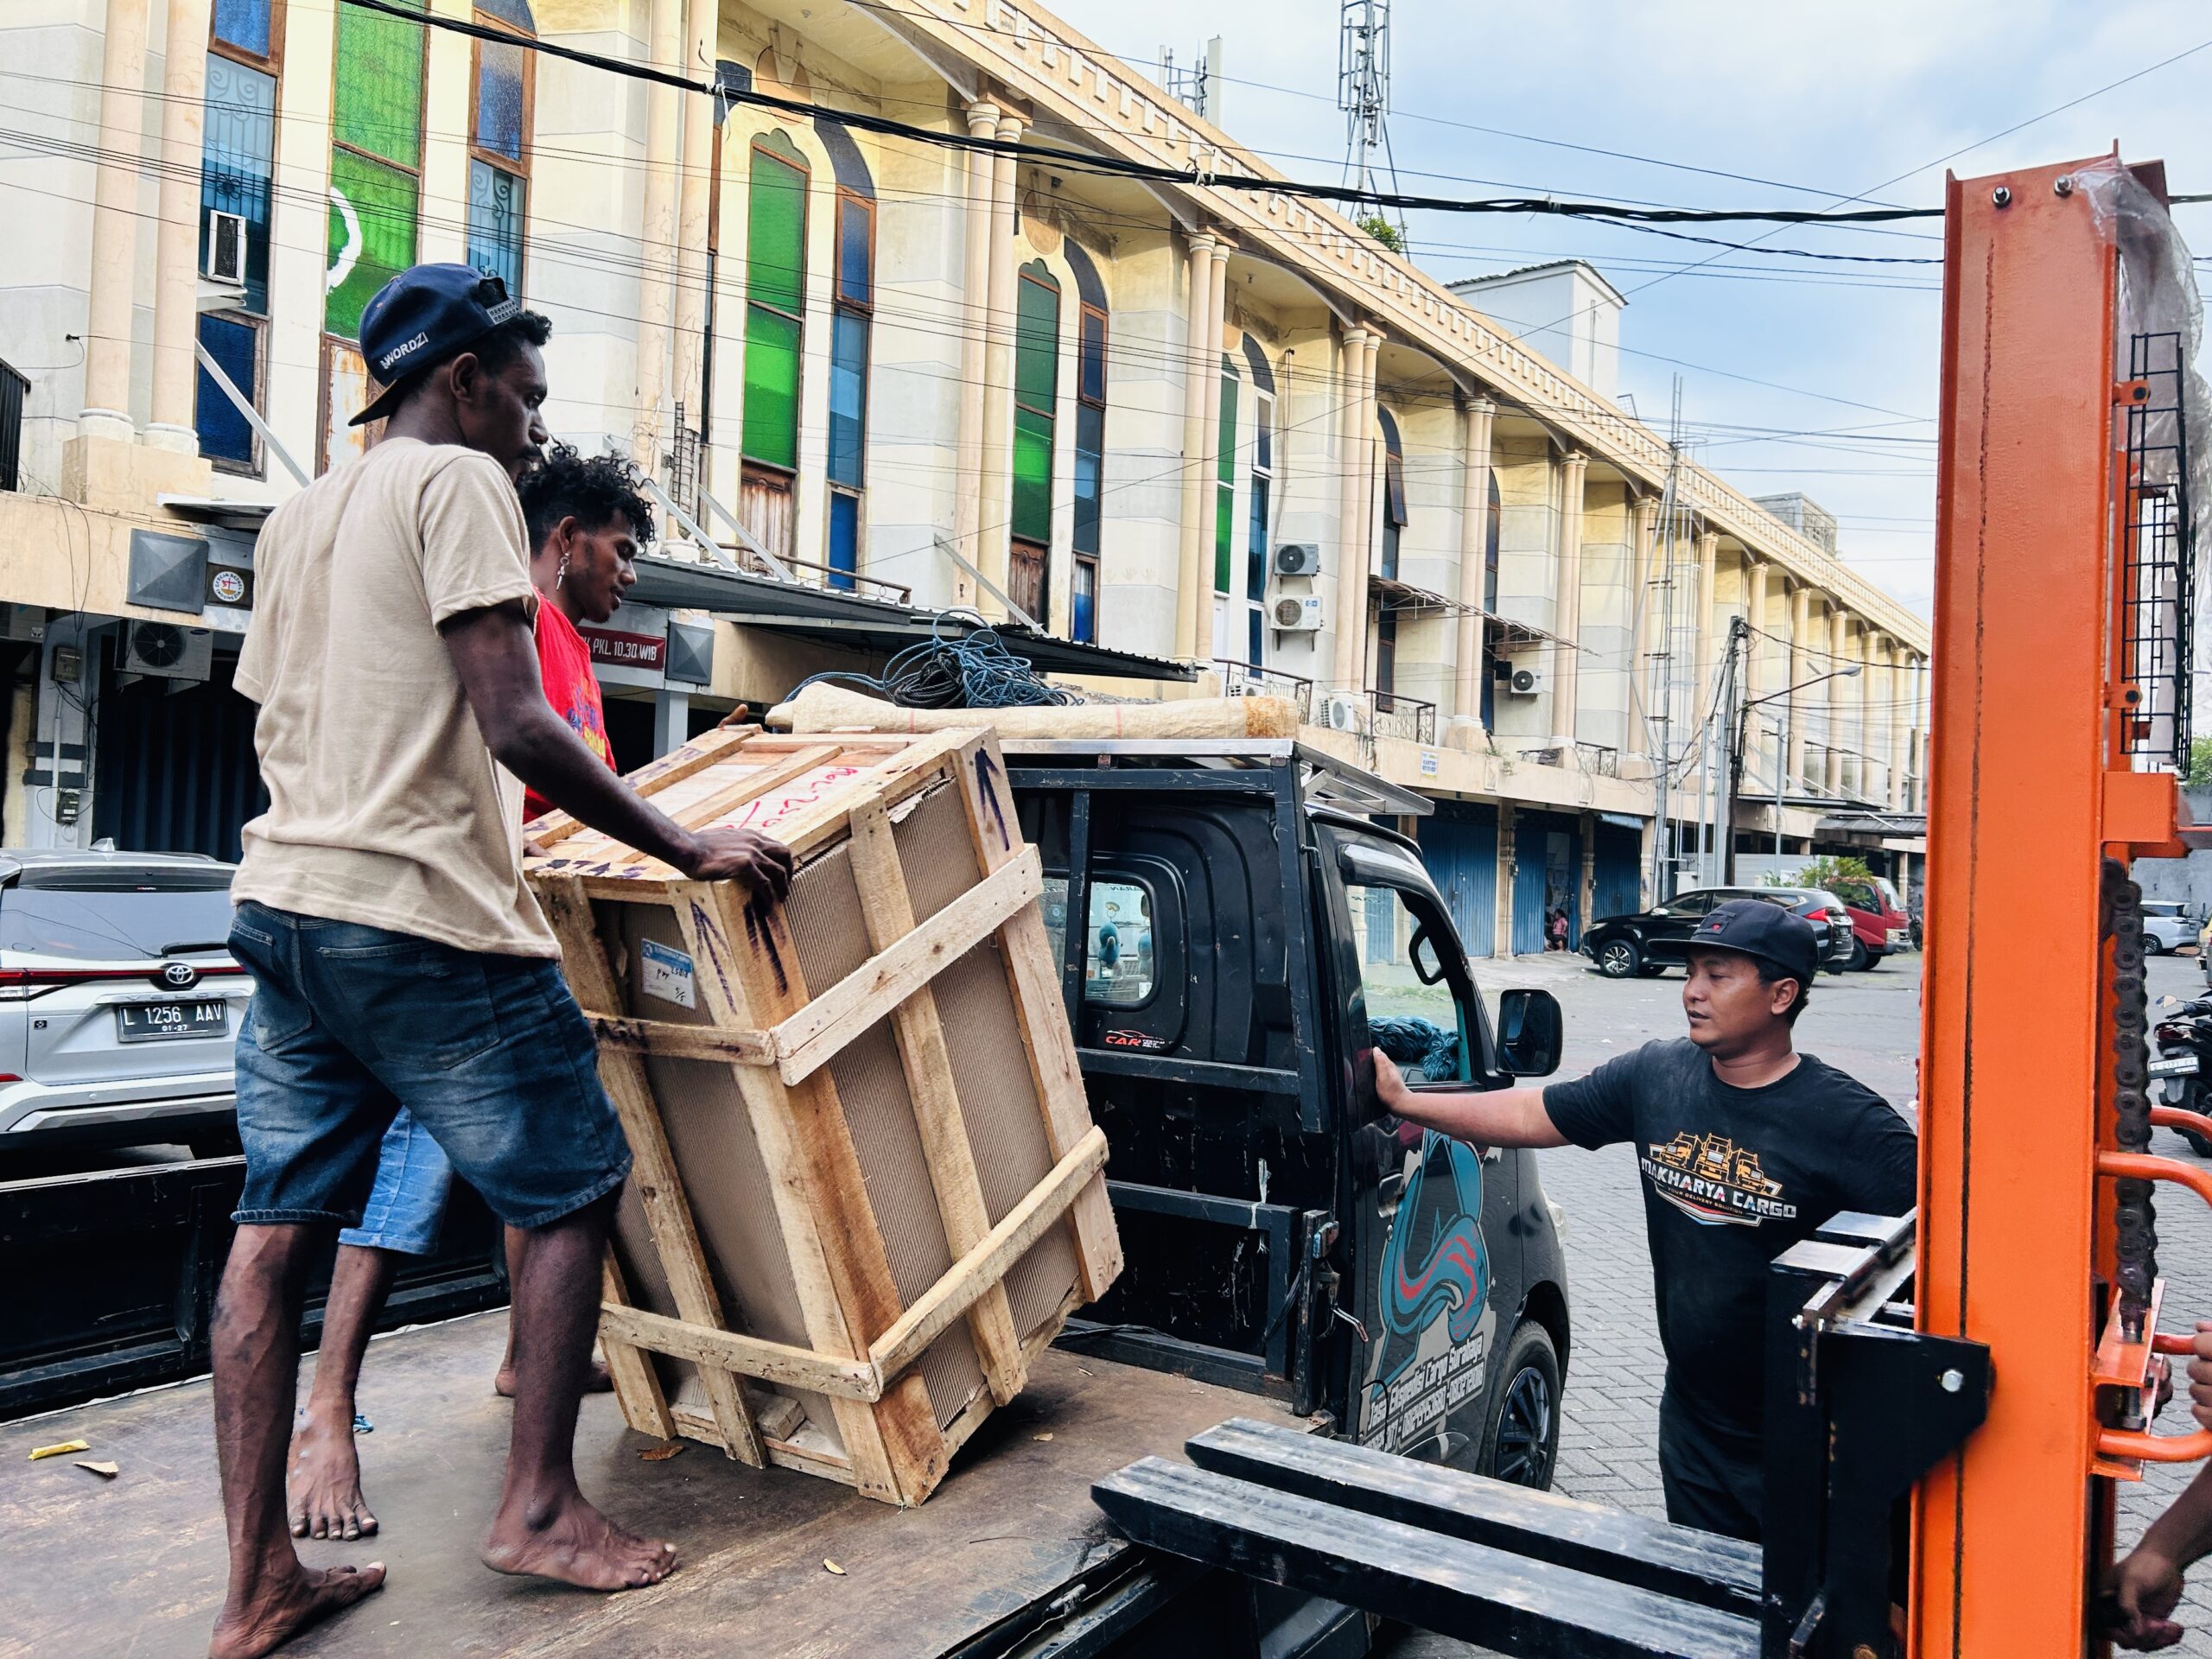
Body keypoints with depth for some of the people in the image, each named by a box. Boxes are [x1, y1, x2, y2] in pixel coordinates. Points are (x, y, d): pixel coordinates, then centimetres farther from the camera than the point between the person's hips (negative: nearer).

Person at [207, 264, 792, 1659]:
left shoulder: (297, 517, 20)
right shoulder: (457, 483, -6)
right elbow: (517, 727, -17)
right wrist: (688, 849, -12)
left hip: (285, 902, 9)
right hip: (424, 923, -9)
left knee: (280, 1224, 8)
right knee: (575, 1189, 5)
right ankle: (539, 1505, 13)